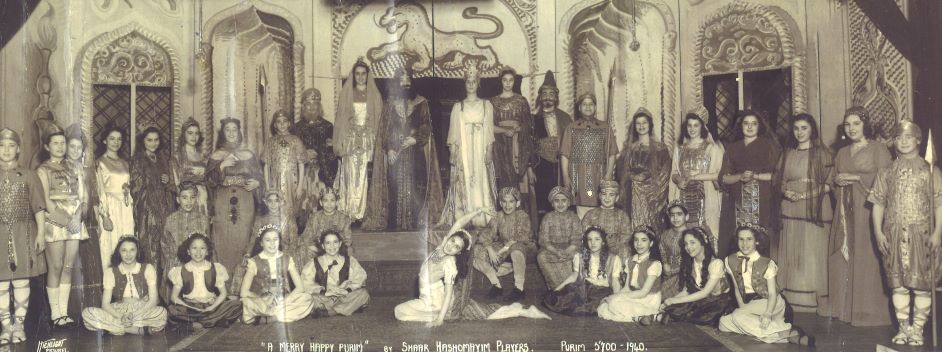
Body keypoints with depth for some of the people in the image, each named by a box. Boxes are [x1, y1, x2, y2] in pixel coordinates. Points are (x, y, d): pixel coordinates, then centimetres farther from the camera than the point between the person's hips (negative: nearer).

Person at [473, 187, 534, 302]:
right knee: (478, 251, -16)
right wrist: (490, 250, -28)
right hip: (503, 248, 5)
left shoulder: (522, 216, -12)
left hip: (524, 247, -5)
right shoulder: (498, 217, -2)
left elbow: (521, 238, -24)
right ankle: (496, 285, -16)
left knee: (516, 248, -42)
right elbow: (486, 235, -10)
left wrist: (505, 248, -32)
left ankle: (519, 289, -33)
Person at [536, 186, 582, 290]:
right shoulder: (548, 218, 3)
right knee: (541, 257, -31)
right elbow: (544, 240, -4)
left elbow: (576, 239, -4)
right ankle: (557, 286, -21)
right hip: (551, 249, 0)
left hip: (569, 248, 0)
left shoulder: (573, 217, 4)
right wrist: (556, 252, -22)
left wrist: (566, 252, -24)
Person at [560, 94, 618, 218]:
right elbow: (564, 155, 6)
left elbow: (611, 154, 7)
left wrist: (609, 174, -5)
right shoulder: (571, 128, 11)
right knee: (581, 212, -5)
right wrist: (565, 176, -4)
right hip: (578, 176, 0)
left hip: (599, 176, 0)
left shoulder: (606, 127, 12)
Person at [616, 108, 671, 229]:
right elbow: (620, 171, 12)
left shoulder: (660, 148, 6)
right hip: (633, 195, 2)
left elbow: (665, 174, 1)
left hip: (651, 195, -2)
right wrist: (633, 175, -2)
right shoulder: (629, 148, 13)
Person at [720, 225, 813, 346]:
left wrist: (767, 314, -28)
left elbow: (772, 293, -11)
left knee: (737, 316, -30)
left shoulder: (767, 264, -9)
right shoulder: (731, 261, 3)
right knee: (724, 323, -20)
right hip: (748, 305, 6)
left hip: (768, 303, -6)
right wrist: (742, 308, -6)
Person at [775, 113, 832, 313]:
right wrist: (786, 191, -8)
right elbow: (780, 180, 13)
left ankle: (814, 300, 4)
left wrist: (804, 194, -15)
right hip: (790, 212, 4)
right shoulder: (787, 154, 13)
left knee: (813, 255, -3)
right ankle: (792, 299, 10)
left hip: (814, 210, -3)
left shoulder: (822, 153, 1)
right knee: (791, 255, 4)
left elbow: (829, 183, -5)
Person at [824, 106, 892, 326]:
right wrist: (837, 181, 1)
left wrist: (856, 178, -12)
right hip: (845, 212, 6)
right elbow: (832, 179, 21)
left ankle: (869, 311, 0)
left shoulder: (878, 149, 1)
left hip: (867, 210, -5)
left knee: (866, 258, -7)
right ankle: (845, 308, 8)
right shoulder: (842, 153, 19)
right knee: (842, 258, 2)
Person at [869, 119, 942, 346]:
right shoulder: (886, 173, 10)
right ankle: (903, 328, 14)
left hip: (922, 233, -1)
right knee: (898, 283, 4)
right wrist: (878, 232, -1)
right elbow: (878, 204, 7)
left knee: (922, 283, -1)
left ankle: (918, 329, 9)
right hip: (894, 234, 2)